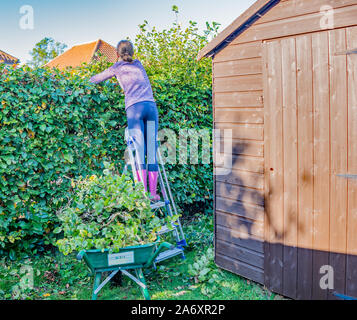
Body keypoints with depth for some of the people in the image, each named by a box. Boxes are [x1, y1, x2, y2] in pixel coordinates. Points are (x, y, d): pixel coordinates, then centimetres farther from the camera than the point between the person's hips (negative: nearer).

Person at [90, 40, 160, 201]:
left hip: (134, 107, -3)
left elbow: (98, 78, 29)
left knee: (139, 151, -6)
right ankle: (153, 192, -1)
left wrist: (87, 82, 51)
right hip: (151, 105, 3)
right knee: (152, 150, 2)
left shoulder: (118, 67, 17)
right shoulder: (139, 64, 28)